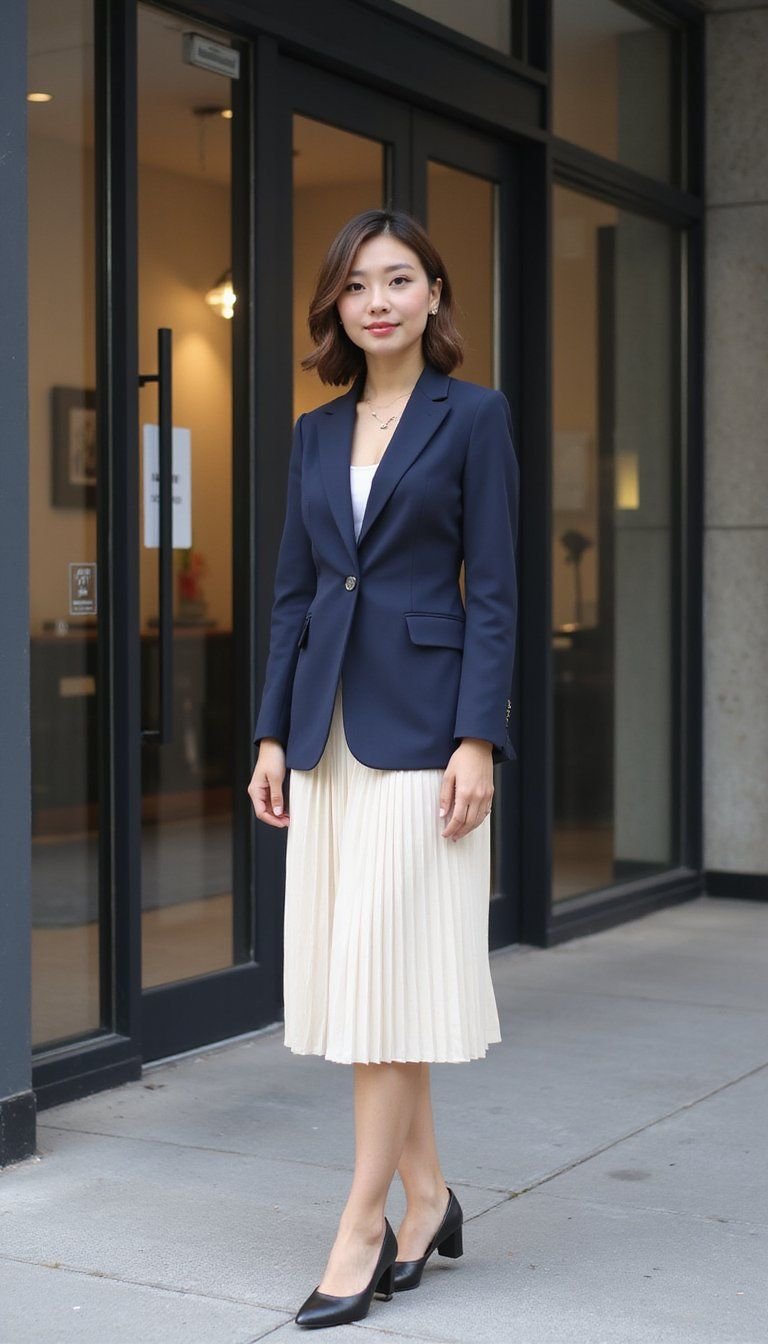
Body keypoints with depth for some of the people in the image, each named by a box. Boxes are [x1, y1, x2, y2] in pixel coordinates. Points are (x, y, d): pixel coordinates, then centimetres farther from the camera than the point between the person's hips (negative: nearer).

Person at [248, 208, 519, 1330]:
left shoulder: (473, 416, -1)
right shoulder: (317, 433, 14)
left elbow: (492, 592, -6)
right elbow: (293, 592, 13)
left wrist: (477, 739, -14)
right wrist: (272, 735, 7)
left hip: (420, 724, -6)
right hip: (329, 727, 6)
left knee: (387, 970, -6)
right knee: (347, 972, 8)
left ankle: (363, 1228, 3)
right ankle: (426, 1195, 22)